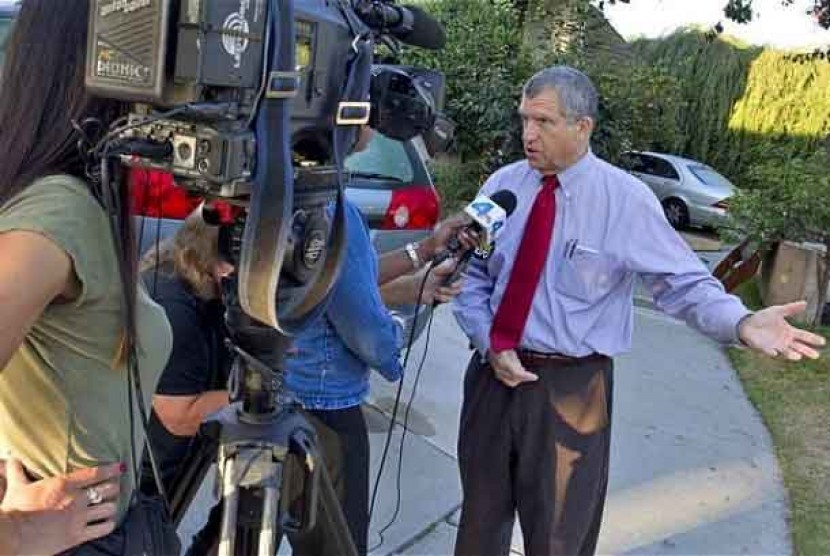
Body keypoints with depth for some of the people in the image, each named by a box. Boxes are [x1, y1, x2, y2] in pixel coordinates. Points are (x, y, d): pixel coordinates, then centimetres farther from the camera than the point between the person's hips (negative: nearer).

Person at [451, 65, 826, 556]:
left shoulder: (627, 199, -11)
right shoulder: (502, 185, 0)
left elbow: (685, 283, -11)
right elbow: (472, 275, 4)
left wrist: (743, 323, -30)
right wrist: (489, 343, -10)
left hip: (570, 388, -3)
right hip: (494, 371, 4)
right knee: (482, 516, 22)